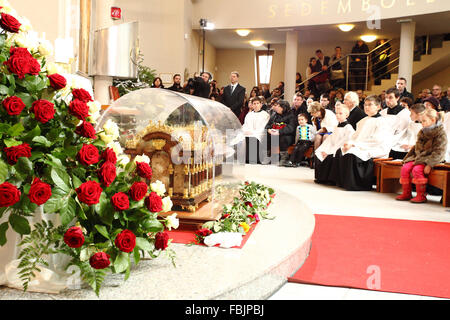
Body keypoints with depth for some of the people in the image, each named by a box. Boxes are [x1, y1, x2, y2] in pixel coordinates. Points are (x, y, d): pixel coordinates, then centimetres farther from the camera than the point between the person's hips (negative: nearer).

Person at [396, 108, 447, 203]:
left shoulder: (440, 133, -9)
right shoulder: (422, 132, 15)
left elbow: (439, 152, -17)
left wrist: (429, 164, -26)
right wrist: (407, 158, 13)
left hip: (430, 159, -7)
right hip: (418, 157, 7)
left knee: (417, 169, -29)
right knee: (405, 168, -13)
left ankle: (421, 195, -19)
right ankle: (406, 193, -3)